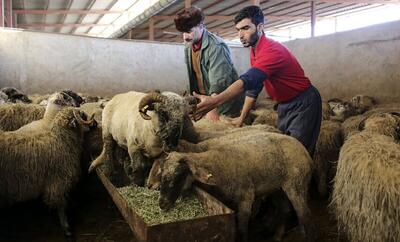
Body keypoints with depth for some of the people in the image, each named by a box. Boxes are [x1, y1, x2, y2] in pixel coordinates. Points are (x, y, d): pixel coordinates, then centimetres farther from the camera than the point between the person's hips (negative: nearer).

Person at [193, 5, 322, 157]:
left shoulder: (272, 51, -28)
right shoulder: (254, 51, 1)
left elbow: (248, 80, -42)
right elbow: (253, 86, 5)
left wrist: (213, 102, -52)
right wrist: (242, 117, 0)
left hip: (303, 104, -8)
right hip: (284, 105, 8)